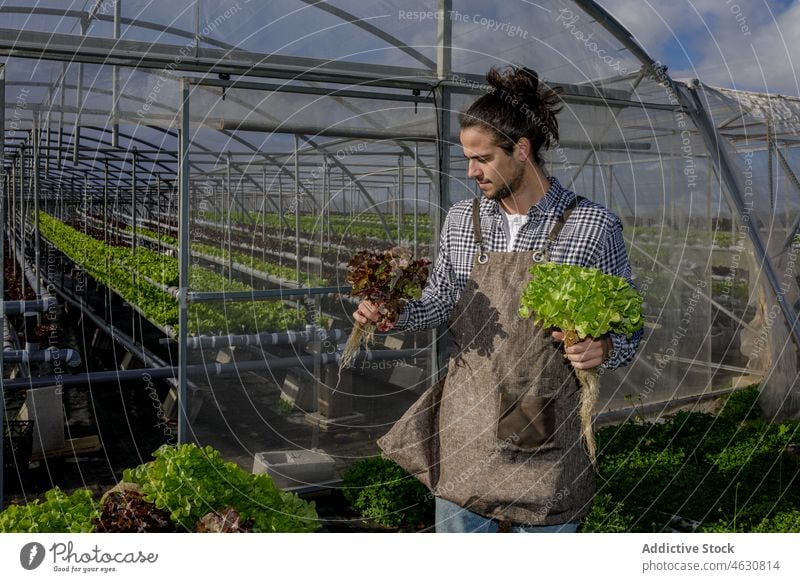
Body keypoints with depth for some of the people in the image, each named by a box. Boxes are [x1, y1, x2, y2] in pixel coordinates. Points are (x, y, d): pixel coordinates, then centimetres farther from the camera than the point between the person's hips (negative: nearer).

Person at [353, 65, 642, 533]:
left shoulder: (594, 226, -8)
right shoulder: (461, 219, 3)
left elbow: (628, 331, -1)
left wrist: (604, 349, -22)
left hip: (545, 431, -3)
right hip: (465, 422, 3)